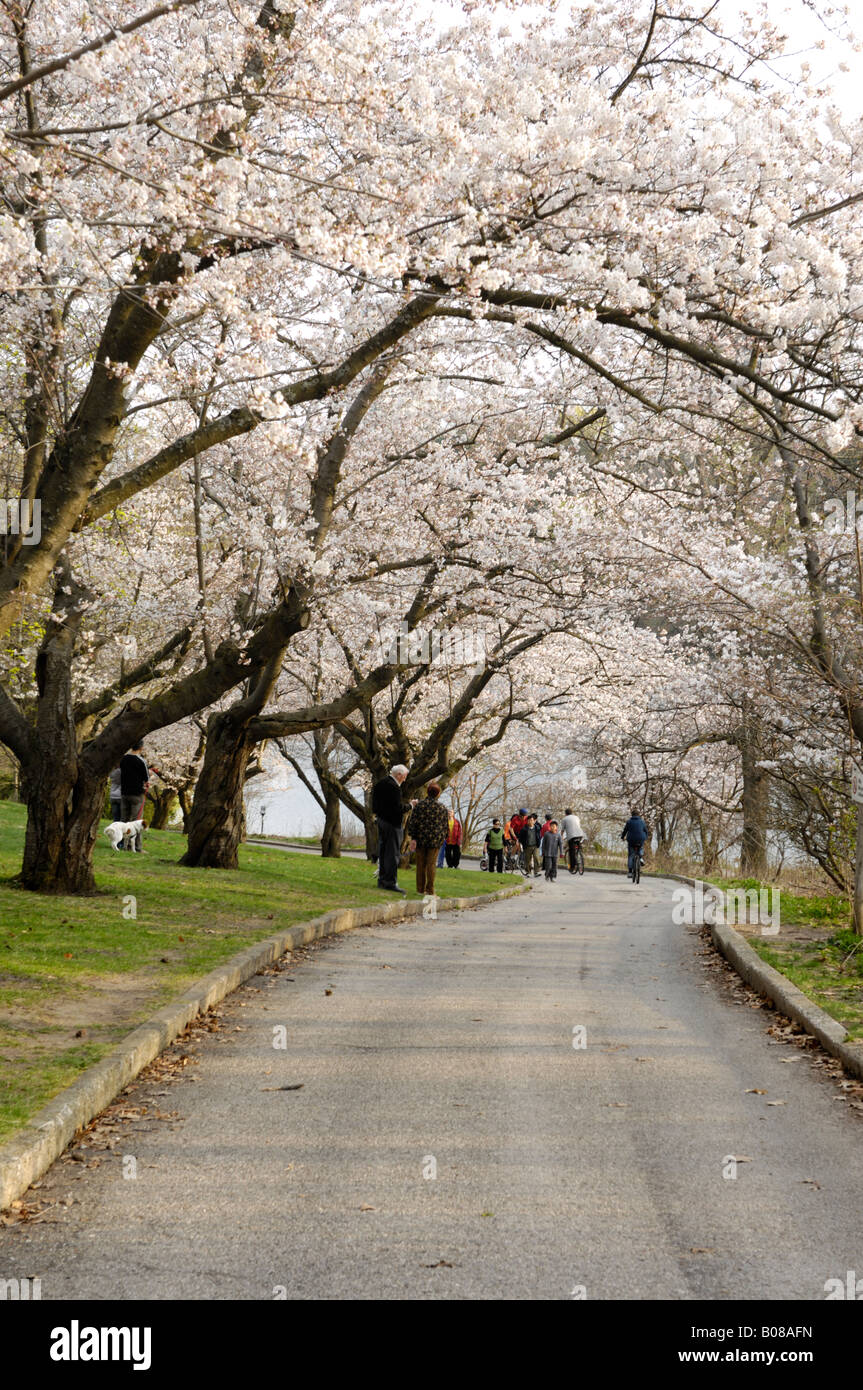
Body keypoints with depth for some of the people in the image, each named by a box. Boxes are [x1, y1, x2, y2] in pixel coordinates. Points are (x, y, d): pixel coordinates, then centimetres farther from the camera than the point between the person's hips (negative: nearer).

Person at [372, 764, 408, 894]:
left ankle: (382, 880, 20)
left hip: (381, 820, 9)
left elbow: (375, 804, 15)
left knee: (382, 852, 14)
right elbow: (397, 809, -22)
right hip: (392, 823, -9)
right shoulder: (394, 787, -20)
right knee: (393, 853, -5)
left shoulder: (380, 783, 8)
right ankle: (390, 882, -6)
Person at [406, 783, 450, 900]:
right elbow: (445, 826, 4)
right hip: (435, 841, 0)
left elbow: (412, 822, -6)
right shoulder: (443, 809, 1)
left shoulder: (419, 805, -2)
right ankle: (430, 890, 0)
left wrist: (413, 838, -3)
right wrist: (441, 838, 15)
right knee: (431, 864, 1)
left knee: (421, 864, 8)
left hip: (420, 839, 0)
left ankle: (420, 889, 11)